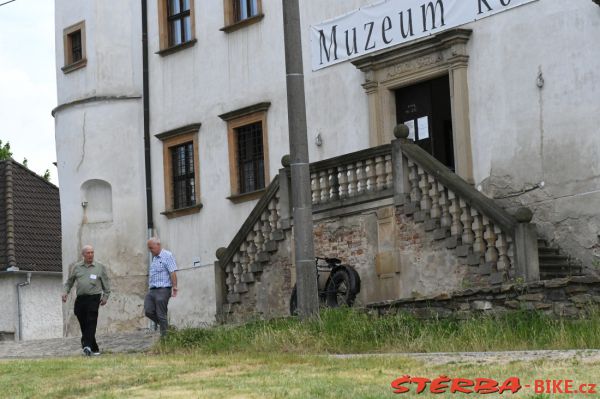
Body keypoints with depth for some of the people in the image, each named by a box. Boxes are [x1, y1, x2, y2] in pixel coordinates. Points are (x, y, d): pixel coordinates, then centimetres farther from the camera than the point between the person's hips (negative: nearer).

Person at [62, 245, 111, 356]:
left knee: (91, 322, -16)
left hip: (94, 298, -3)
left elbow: (106, 283, 13)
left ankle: (88, 345, -25)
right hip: (80, 299, 3)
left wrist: (105, 296, 7)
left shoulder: (100, 267, 8)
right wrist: (65, 292, 6)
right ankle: (94, 348, 16)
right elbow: (69, 281, 20)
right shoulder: (77, 267, 13)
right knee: (83, 324, 5)